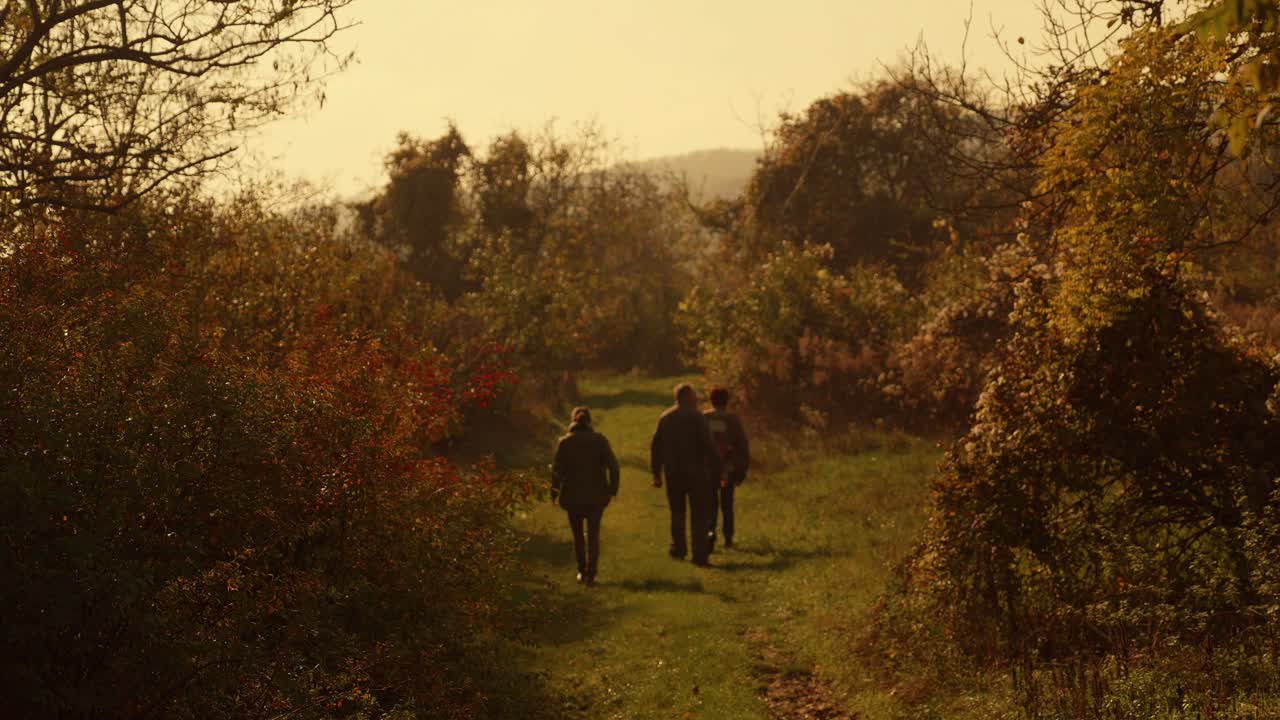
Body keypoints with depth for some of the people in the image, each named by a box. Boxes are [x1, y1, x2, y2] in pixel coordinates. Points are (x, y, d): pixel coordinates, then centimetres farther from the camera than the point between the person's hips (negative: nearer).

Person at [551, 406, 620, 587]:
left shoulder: (564, 442, -6)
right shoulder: (600, 440, -4)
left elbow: (557, 469, -8)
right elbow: (613, 465, -9)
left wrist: (554, 490, 6)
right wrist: (613, 488, 1)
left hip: (573, 496, 0)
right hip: (596, 495, 0)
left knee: (578, 533, 17)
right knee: (593, 534, 5)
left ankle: (582, 572, 23)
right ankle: (590, 575, -6)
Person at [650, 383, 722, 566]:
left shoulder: (665, 418, 7)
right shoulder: (696, 417, -10)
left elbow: (656, 447, 9)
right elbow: (708, 446, -15)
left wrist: (656, 474, 15)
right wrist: (717, 469, -8)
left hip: (673, 474, 5)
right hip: (696, 472, -5)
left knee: (677, 512, 19)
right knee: (699, 515, 0)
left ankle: (678, 549, 21)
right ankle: (700, 555, -5)